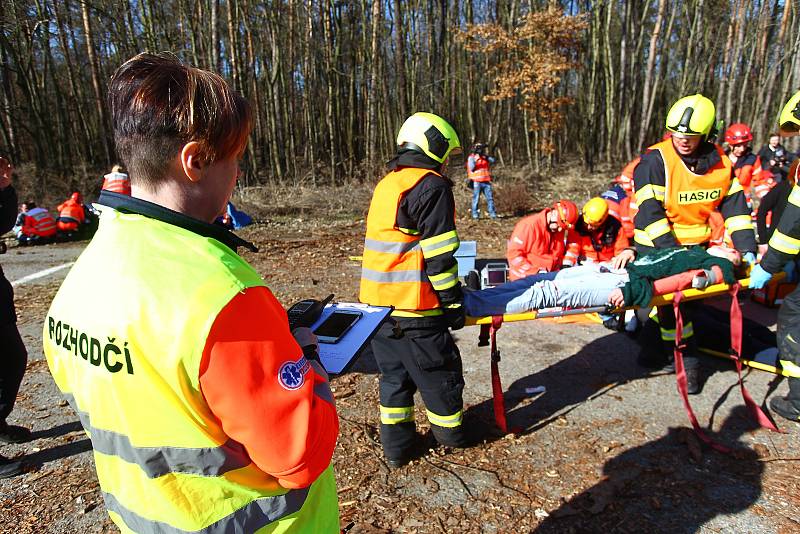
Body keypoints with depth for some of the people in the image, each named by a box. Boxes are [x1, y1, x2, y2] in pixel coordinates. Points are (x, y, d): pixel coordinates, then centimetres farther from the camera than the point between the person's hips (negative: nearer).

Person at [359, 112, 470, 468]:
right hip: (414, 307, -8)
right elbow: (439, 254, -17)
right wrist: (453, 301, -9)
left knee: (394, 372, 18)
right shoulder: (432, 185, -11)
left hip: (376, 301, 8)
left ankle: (396, 446, 28)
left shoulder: (386, 184, 17)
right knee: (438, 371, 12)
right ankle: (451, 432, 33)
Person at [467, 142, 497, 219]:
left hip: (486, 181, 5)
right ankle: (475, 214, 2)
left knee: (490, 198, 2)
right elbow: (471, 168, -9)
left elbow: (493, 160, 4)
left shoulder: (485, 157, 16)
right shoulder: (471, 157, 2)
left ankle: (492, 213, 7)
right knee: (476, 198, -3)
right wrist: (475, 159, -16)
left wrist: (486, 157, -7)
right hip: (477, 182, -5)